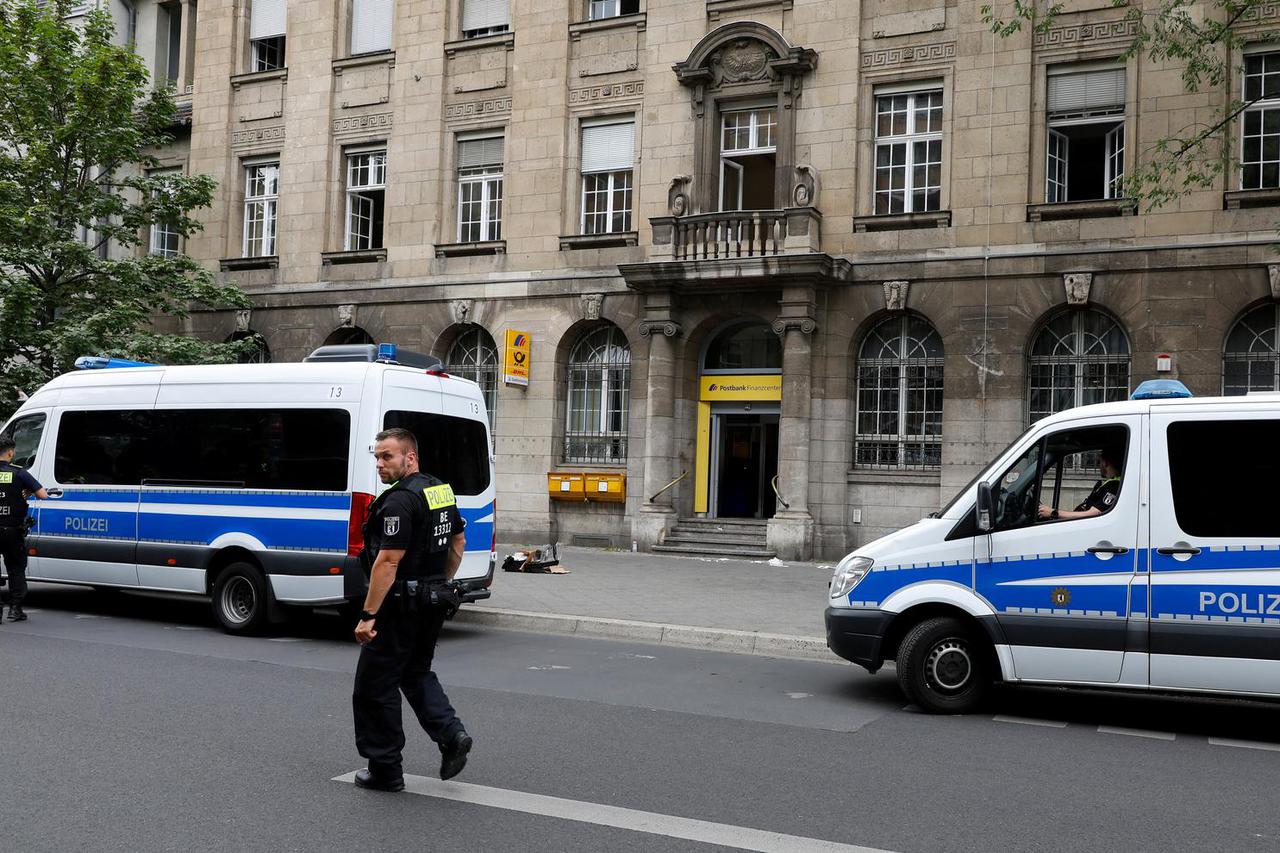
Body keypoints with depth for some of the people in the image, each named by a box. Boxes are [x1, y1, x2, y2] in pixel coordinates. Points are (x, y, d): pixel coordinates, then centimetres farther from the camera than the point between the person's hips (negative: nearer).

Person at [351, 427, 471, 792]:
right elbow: (458, 541, 20)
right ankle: (451, 733, 6)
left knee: (375, 686, 3)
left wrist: (368, 616, -22)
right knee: (416, 673, 23)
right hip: (433, 603, 9)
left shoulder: (400, 500, -20)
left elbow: (388, 562, -24)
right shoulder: (441, 490, 9)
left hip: (401, 606, -9)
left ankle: (385, 769, 11)